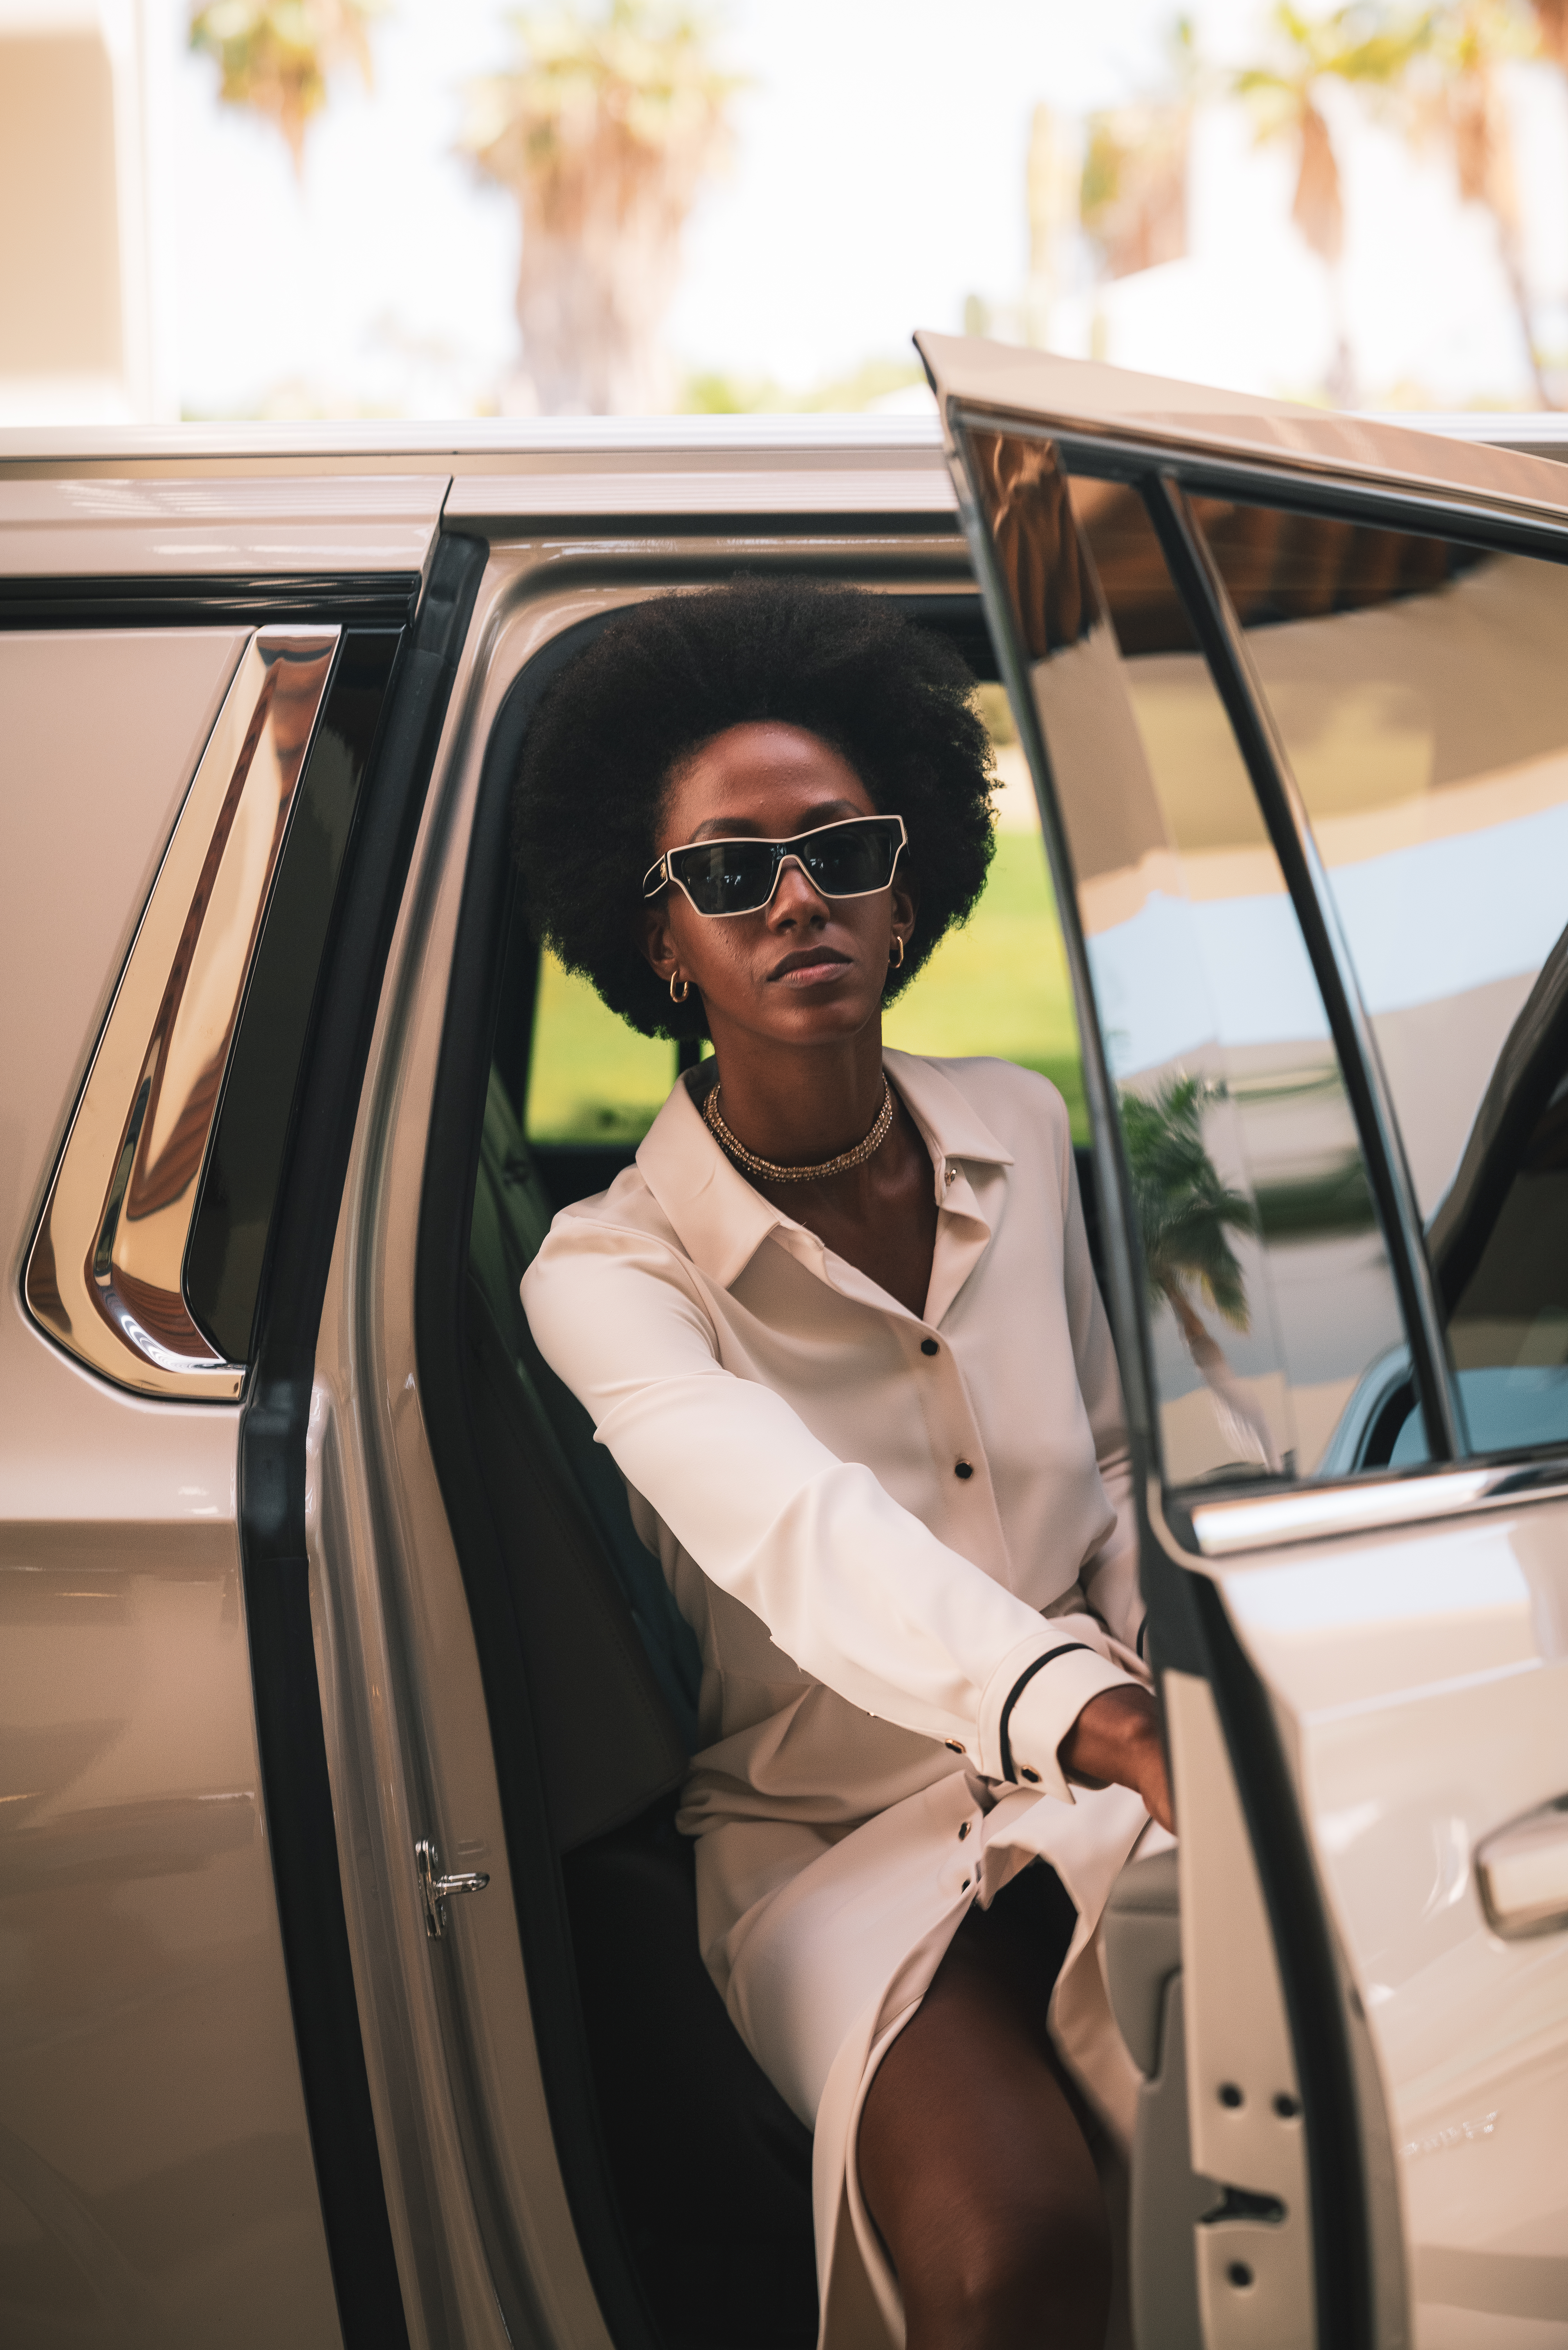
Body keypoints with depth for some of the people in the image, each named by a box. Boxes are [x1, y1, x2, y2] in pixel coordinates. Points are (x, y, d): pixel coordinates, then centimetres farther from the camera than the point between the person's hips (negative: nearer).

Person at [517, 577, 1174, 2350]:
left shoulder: (1020, 1132, 4)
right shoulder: (609, 1275, -14)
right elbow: (803, 1530, -34)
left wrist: (1170, 1700, -3)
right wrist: (1109, 1729, -51)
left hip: (1099, 1777, 4)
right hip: (836, 1844, -3)